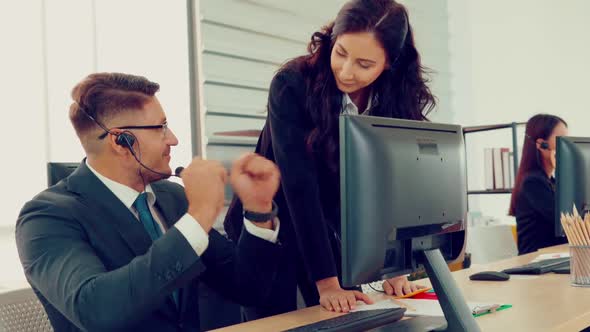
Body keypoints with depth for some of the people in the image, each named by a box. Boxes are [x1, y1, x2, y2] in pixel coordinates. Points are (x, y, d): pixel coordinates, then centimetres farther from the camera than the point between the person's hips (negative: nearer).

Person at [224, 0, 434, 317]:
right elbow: (299, 187, -27)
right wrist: (326, 282, -29)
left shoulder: (398, 98, -11)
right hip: (270, 230, -3)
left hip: (337, 236, 4)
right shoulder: (292, 84, -23)